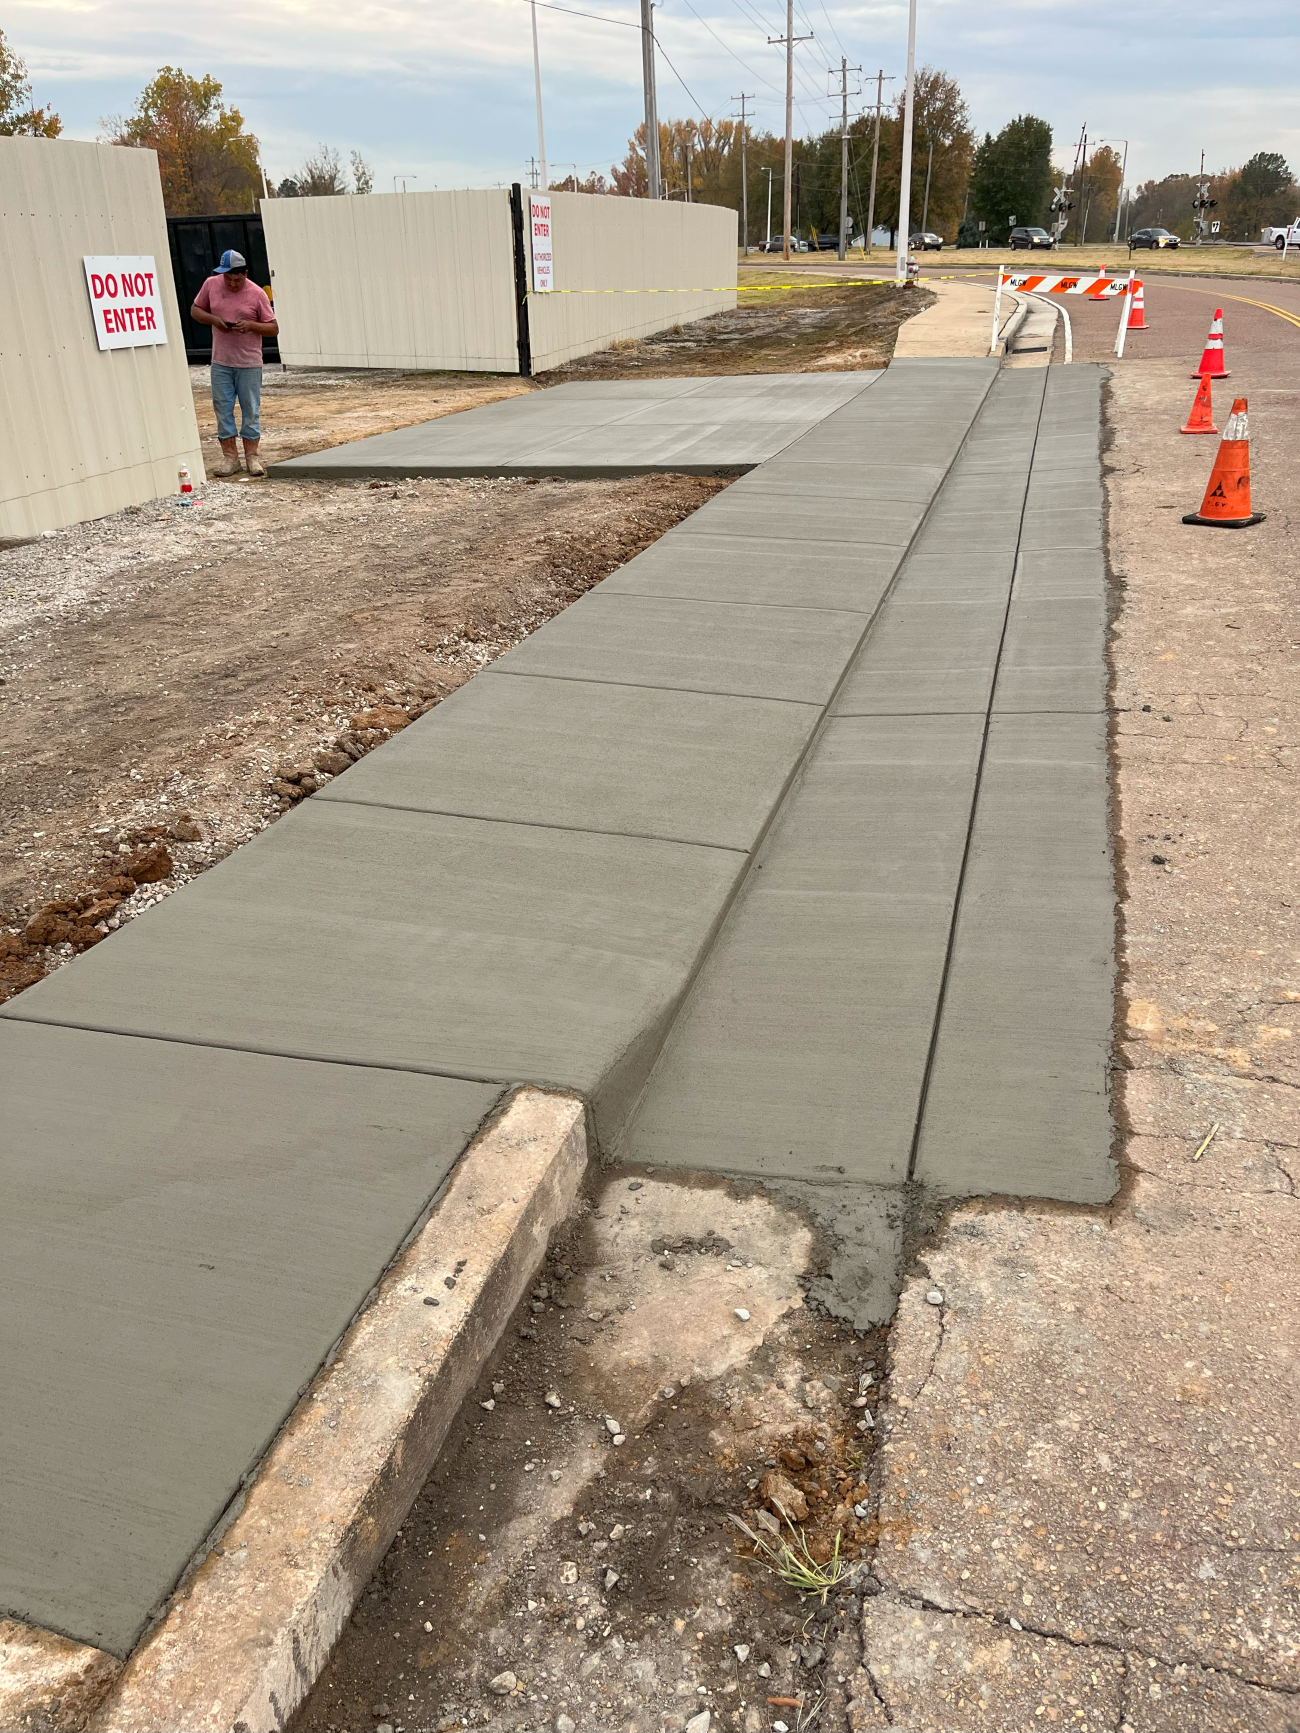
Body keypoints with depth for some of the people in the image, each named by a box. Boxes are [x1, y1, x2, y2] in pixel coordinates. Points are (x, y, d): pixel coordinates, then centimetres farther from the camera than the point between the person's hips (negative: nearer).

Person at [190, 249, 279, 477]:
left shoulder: (257, 294, -6)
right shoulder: (211, 285, 1)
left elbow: (273, 329, -4)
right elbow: (195, 310, 11)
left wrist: (251, 325, -21)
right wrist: (213, 319, -9)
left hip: (249, 363, -2)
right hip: (220, 362, 2)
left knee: (251, 410, 3)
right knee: (223, 409, 4)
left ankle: (252, 456, 12)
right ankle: (230, 457, 11)